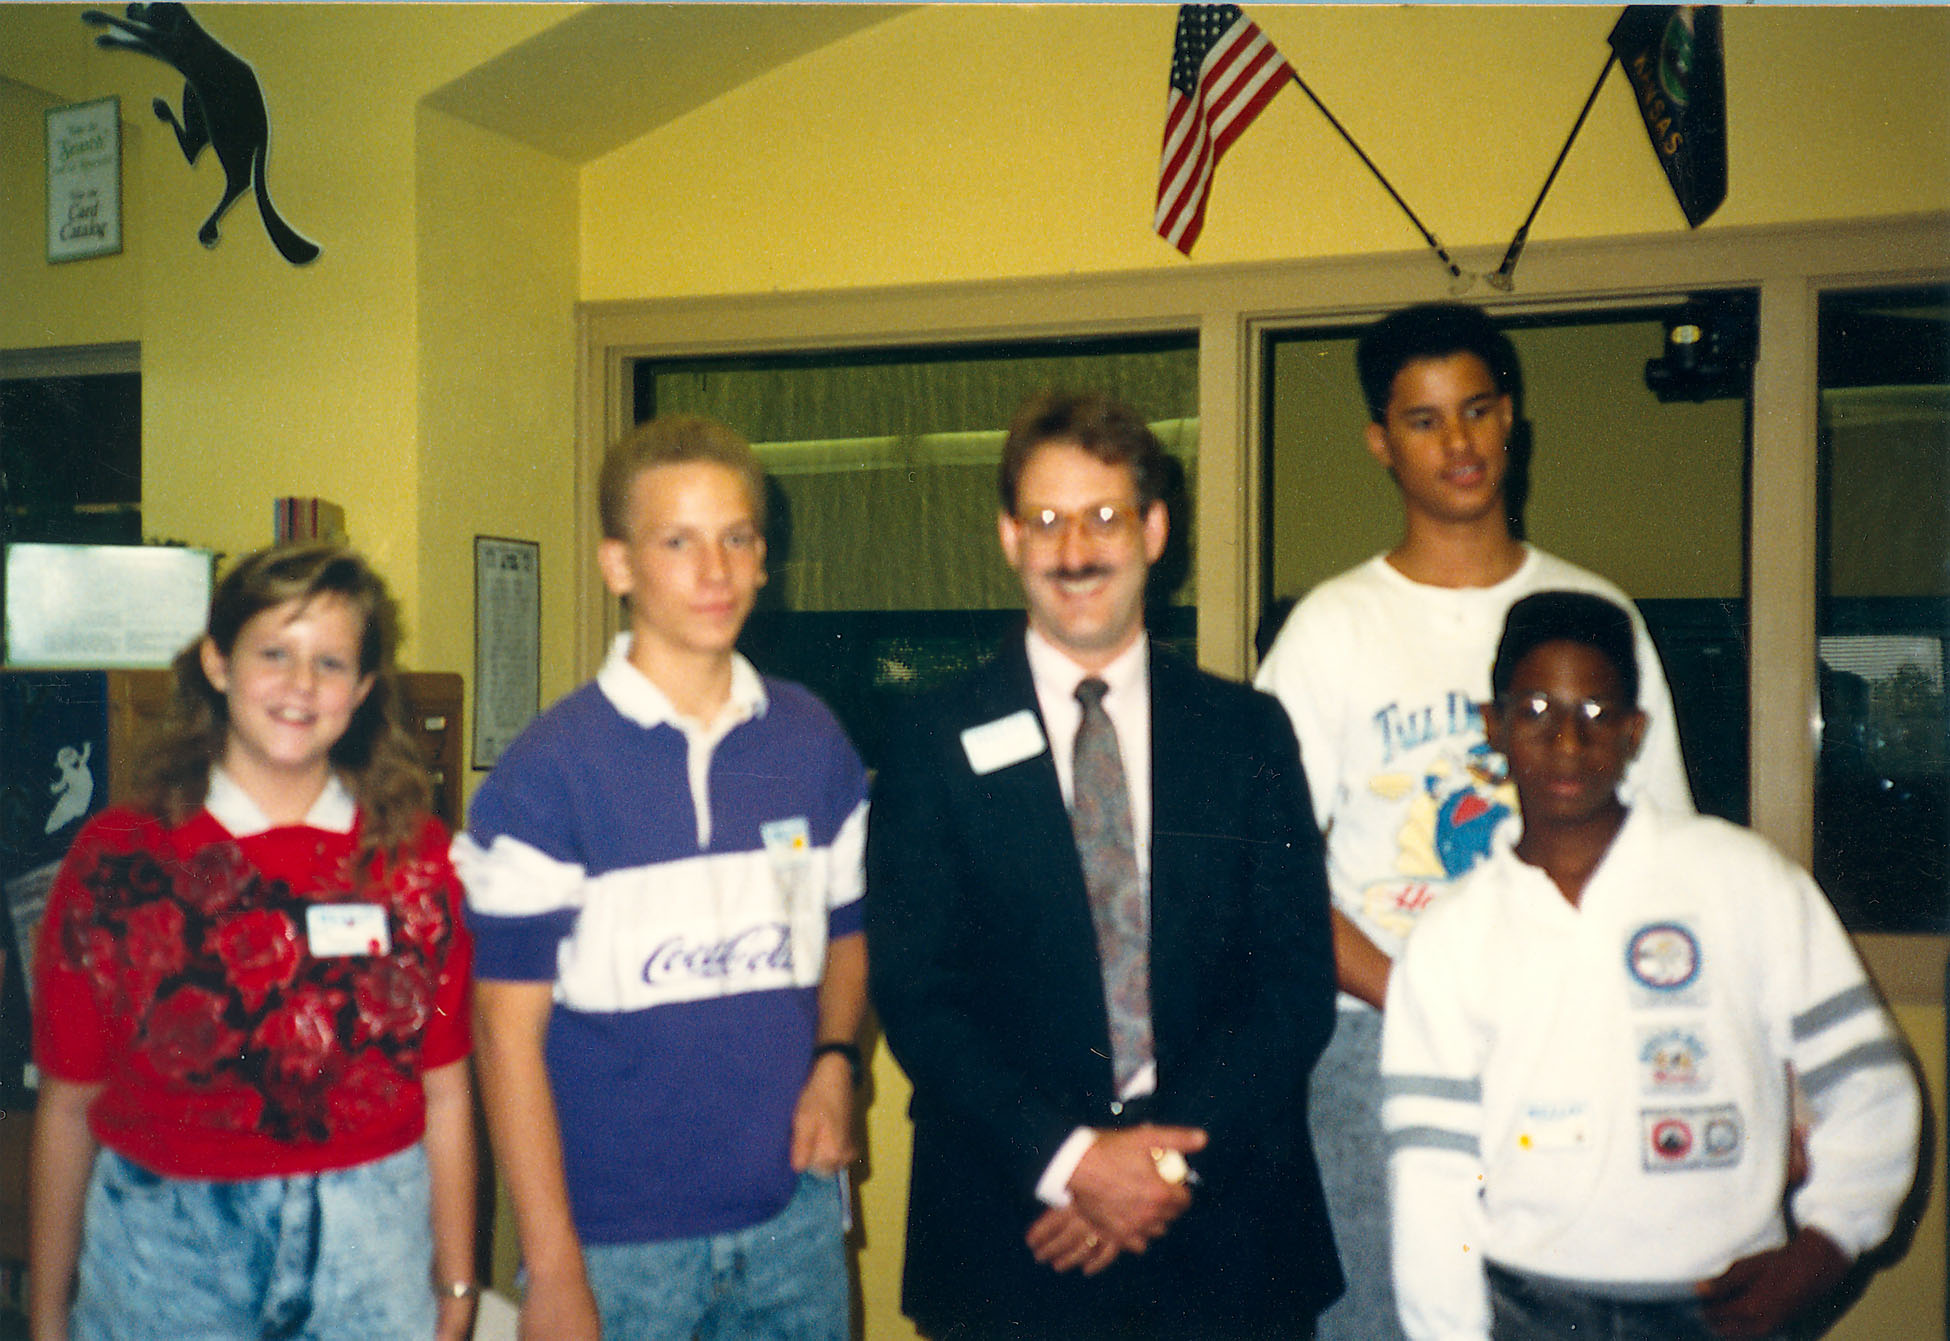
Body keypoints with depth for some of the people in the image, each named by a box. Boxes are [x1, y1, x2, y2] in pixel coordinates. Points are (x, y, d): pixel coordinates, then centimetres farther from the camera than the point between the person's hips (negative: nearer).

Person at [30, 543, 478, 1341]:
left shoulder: (414, 857, -1)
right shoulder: (118, 857, -3)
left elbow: (446, 1095, 2)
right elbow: (66, 1105, 1)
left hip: (371, 1247, 1)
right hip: (163, 1256, -1)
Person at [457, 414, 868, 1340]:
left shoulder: (813, 742, 4)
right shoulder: (546, 772, -9)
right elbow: (509, 1031, -9)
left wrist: (835, 1058, -5)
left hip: (793, 1217, 4)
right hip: (617, 1242, -4)